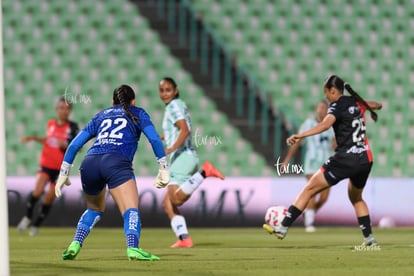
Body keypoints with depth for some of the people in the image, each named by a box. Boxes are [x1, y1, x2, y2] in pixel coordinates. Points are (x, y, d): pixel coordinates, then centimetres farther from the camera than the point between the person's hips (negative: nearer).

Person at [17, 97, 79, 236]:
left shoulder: (72, 127, -7)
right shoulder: (51, 124, 4)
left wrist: (65, 145, -29)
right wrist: (34, 138, 11)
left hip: (61, 168, -2)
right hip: (46, 164, 2)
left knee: (49, 199, 2)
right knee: (38, 191, -19)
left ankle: (36, 225, 21)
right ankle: (28, 217, 4)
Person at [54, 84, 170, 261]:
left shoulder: (100, 116, 32)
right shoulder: (137, 114, 23)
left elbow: (74, 144, 26)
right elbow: (155, 139, 7)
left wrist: (63, 174, 29)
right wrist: (164, 170, 8)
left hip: (90, 162, 5)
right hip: (116, 162, -4)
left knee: (94, 209, 27)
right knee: (131, 210, -15)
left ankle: (75, 244, 8)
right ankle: (133, 248, -40)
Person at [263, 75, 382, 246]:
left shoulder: (337, 106, -7)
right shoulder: (356, 102, 13)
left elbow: (325, 124, -29)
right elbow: (374, 105, 37)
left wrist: (301, 135, -40)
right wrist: (377, 106, 62)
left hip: (345, 160, -7)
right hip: (365, 160, 7)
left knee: (309, 189, -3)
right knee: (356, 198, 30)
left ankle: (283, 227, -9)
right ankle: (369, 237, 24)